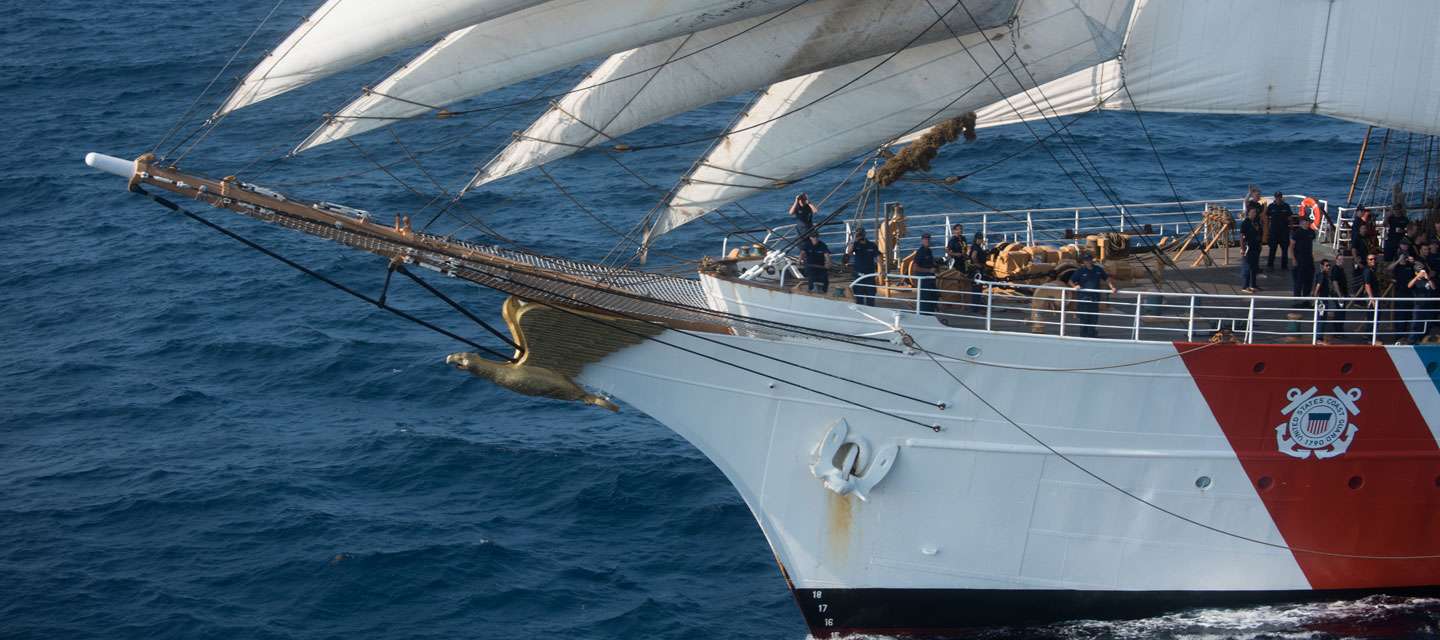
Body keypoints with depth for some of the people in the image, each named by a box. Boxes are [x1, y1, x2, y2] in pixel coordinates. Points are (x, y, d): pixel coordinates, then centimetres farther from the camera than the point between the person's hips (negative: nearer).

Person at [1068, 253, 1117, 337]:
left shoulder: (1098, 270, 6)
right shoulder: (1080, 271, -1)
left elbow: (1106, 279, 15)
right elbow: (1071, 281, 2)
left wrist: (1112, 287, 1)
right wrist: (1075, 286, -19)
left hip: (1095, 298, 3)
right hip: (1083, 298, -3)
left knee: (1094, 318, 5)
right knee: (1084, 318, 0)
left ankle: (1092, 336, 13)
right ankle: (1084, 336, 8)